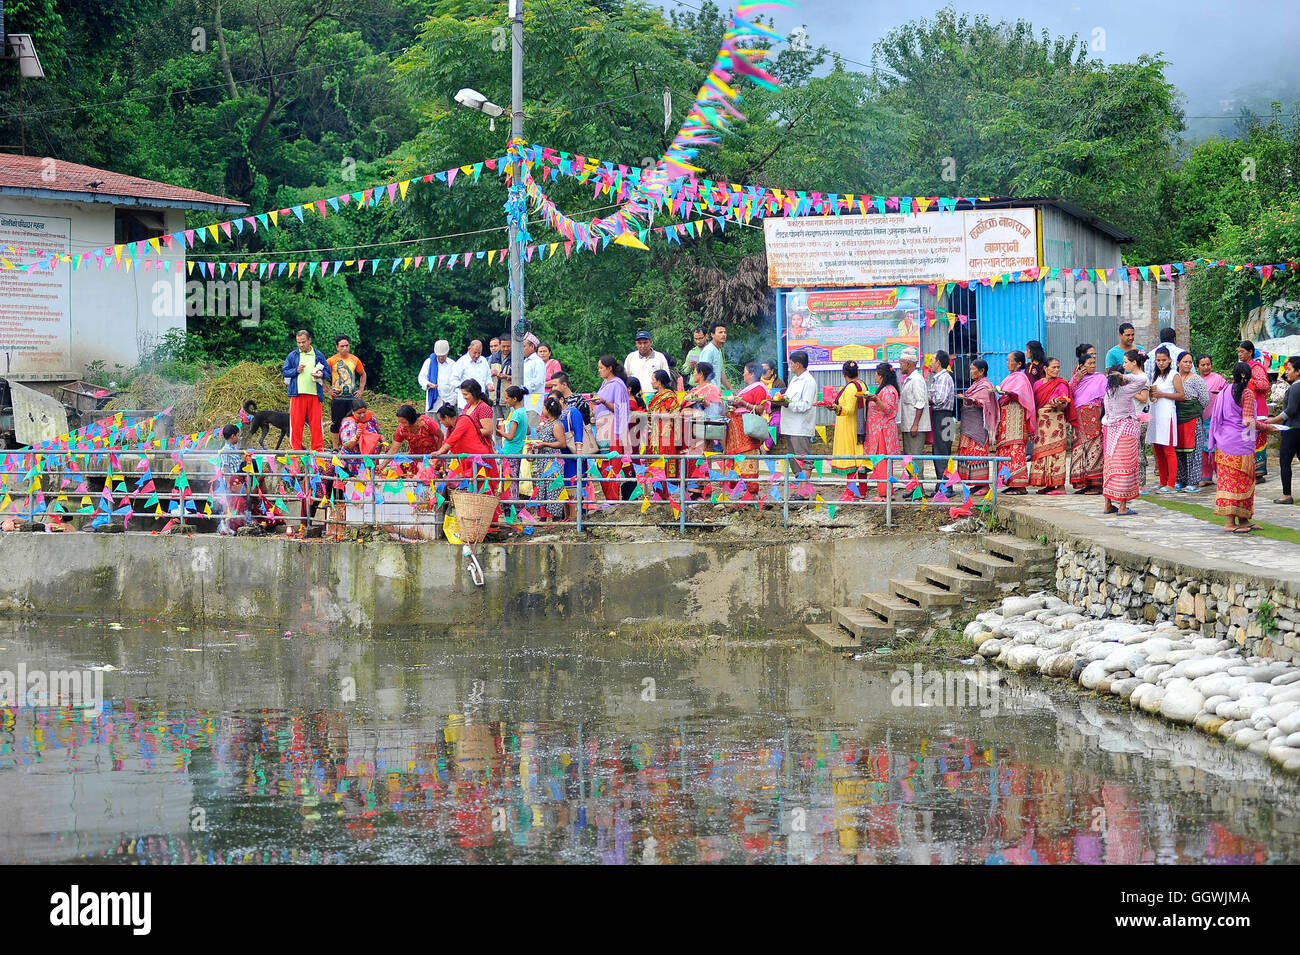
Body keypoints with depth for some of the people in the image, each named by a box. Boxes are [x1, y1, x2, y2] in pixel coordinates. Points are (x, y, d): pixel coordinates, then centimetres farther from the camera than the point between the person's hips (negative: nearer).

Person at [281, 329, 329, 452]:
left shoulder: (318, 355, 11)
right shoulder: (292, 355, 9)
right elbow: (284, 372, 9)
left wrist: (321, 374, -7)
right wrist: (296, 371, -8)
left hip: (314, 394, 1)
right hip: (297, 393, -1)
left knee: (316, 422, 0)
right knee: (296, 423, -2)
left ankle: (318, 449, 5)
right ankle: (296, 449, 3)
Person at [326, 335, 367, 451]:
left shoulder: (355, 360, 7)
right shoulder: (332, 360, -2)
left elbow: (363, 374, 21)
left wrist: (361, 390, 11)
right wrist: (328, 390, -3)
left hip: (352, 397, 2)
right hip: (337, 397, -2)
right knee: (336, 423, 0)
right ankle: (335, 449, 8)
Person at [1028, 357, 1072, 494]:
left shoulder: (1061, 384, 1)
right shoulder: (1038, 384, 15)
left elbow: (1065, 404, -5)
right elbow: (1034, 403, 18)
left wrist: (1057, 404, -28)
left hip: (1056, 419, -5)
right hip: (1040, 420, 5)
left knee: (1055, 450, -10)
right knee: (1041, 450, 1)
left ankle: (1060, 485, -11)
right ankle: (1048, 485, 5)